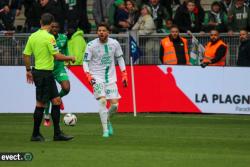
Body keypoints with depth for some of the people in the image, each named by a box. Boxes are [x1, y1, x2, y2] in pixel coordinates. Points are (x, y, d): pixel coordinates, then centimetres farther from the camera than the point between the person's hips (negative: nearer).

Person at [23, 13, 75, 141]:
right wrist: (70, 58, -3)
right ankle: (35, 134, 7)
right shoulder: (49, 37, -15)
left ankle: (57, 133, 13)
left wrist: (28, 71, 21)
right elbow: (57, 56, -18)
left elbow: (26, 55, 11)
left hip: (37, 72, 8)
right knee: (40, 103, 0)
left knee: (56, 100, 11)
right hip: (45, 73, -8)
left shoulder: (33, 36, 8)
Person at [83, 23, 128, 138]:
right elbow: (85, 62, -6)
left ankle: (107, 119, 31)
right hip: (97, 78, -3)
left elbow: (120, 58, 12)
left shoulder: (114, 43, -1)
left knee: (114, 104, -2)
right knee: (102, 100, -20)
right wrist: (88, 75, -21)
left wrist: (124, 75, 8)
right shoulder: (91, 45, -9)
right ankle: (105, 130, -14)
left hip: (111, 78, 3)